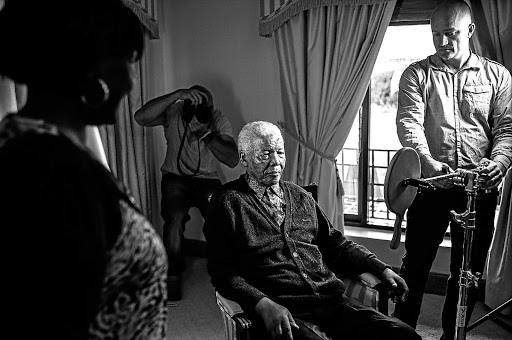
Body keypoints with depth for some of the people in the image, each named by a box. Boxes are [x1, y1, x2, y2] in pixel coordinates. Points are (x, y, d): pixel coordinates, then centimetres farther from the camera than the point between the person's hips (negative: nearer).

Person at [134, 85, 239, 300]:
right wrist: (177, 95, -40)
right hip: (175, 177, -1)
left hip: (207, 179, 1)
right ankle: (173, 274, -8)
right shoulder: (173, 112, -15)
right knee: (175, 219, -27)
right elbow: (141, 117, -34)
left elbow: (233, 160, -21)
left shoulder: (219, 121, -12)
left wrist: (207, 136, -35)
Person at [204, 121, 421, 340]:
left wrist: (382, 270, 11)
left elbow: (335, 244, 24)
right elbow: (222, 271, -4)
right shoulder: (228, 202, 2)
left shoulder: (300, 196, 20)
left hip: (330, 299, 5)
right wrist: (264, 304, -20)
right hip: (280, 308, -5)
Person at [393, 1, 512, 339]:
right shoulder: (417, 74, 3)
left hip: (480, 187, 2)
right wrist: (428, 161, -28)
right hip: (431, 183, -1)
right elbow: (409, 122, -11)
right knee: (416, 262, 5)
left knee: (470, 267, 11)